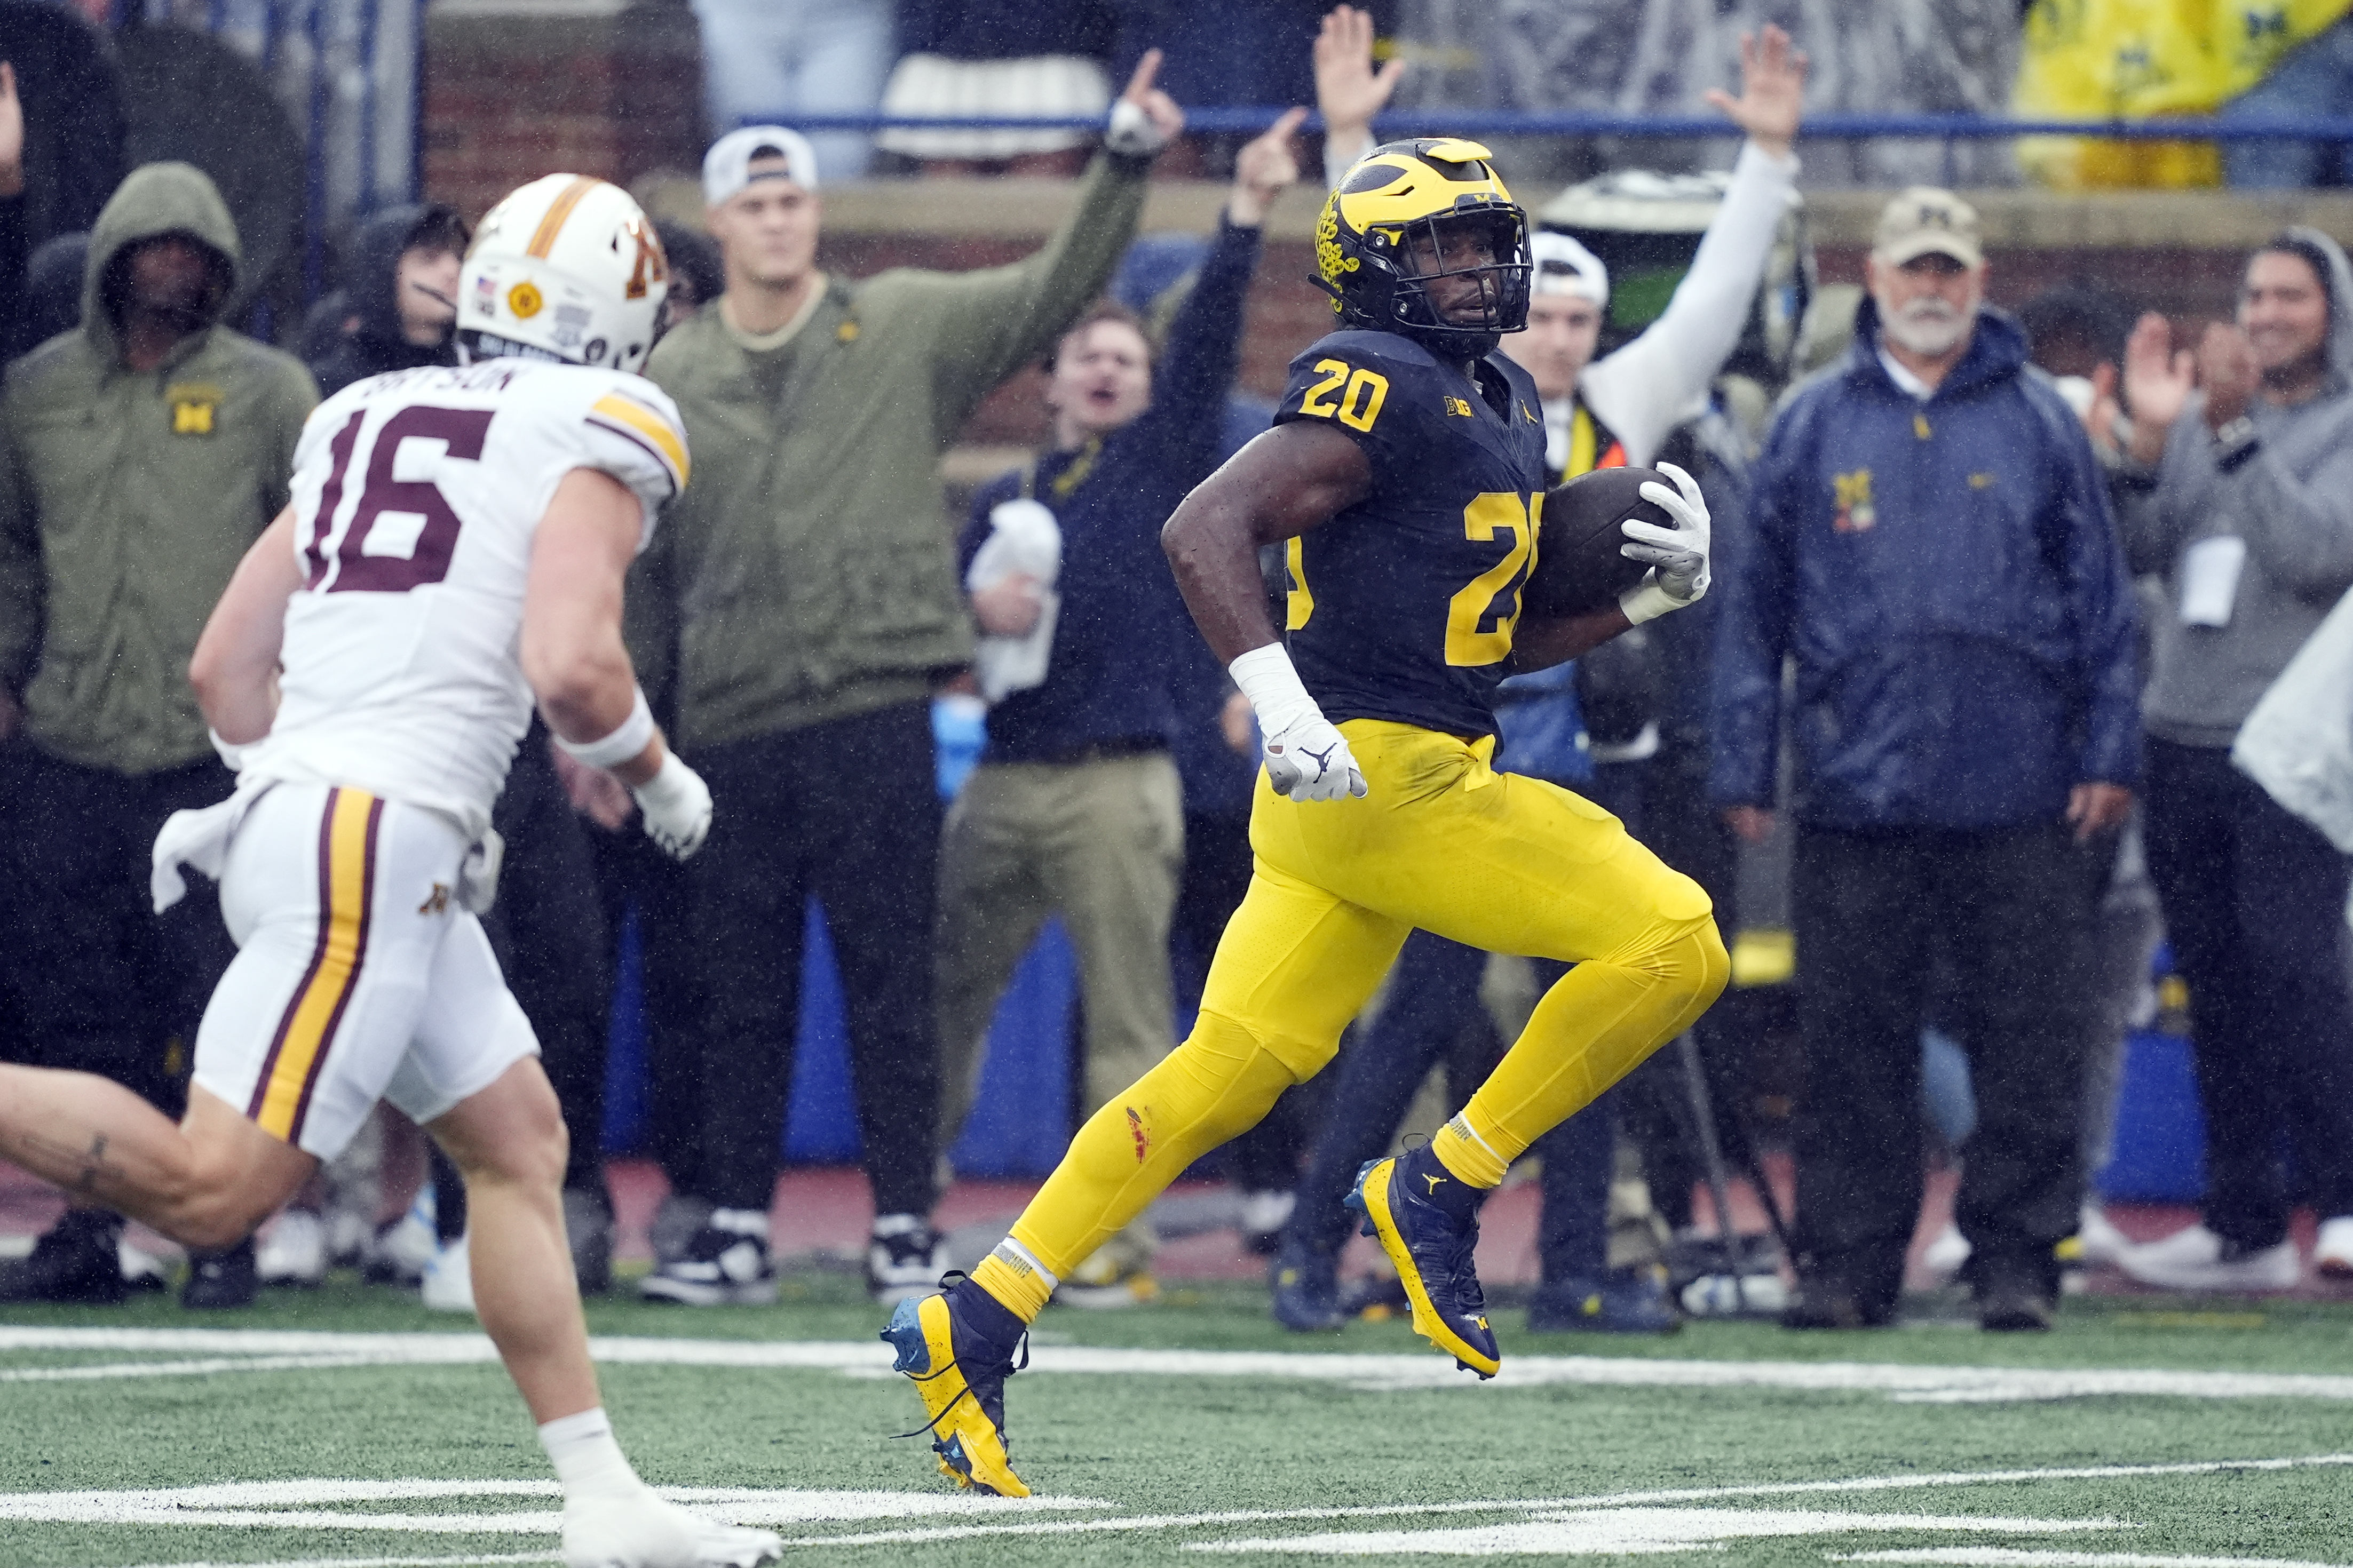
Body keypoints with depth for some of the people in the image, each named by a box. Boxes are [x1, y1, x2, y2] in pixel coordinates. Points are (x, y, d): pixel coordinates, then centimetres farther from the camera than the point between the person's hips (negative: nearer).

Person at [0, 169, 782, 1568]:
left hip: (295, 811, 9)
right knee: (217, 1186, -12)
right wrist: (661, 781, 4)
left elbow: (224, 667, 20)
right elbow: (571, 663, -14)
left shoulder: (361, 420, 20)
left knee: (519, 1140, 13)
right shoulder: (603, 433, -1)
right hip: (379, 838, -9)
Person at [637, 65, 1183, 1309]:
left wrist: (1126, 161, -13)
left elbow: (1055, 290, -1)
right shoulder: (673, 378, 10)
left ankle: (905, 1228, 2)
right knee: (741, 993, 6)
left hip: (874, 713, -2)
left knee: (891, 982, -2)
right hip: (732, 727, 2)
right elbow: (637, 560, 14)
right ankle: (735, 1228, 12)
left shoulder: (904, 329, 6)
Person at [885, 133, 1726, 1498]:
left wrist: (1646, 594, 10)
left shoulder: (1500, 405, 19)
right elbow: (1206, 529, -20)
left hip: (1426, 769, 9)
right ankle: (1439, 1191, -2)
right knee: (1672, 946, -9)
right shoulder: (1382, 390, -11)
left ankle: (978, 1322, 6)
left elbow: (1502, 639, 25)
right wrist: (1282, 701, -30)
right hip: (1380, 772, -9)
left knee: (1226, 1077, 7)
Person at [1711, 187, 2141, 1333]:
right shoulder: (1813, 426, 8)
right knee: (1854, 1047, 2)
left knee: (2029, 1043, 0)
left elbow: (2101, 596, 9)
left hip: (2019, 804, 0)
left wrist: (2110, 754, 2)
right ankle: (1845, 1260, 7)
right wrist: (1743, 768, 3)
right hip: (1855, 796, 0)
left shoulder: (2038, 422, 8)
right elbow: (1752, 606, 9)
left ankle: (2016, 1257, 6)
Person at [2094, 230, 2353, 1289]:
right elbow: (2133, 555, 7)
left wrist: (2234, 434, -19)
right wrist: (2147, 440, -7)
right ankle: (2243, 1227, 12)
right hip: (2184, 739, 6)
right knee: (2217, 988, 7)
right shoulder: (2198, 422, 15)